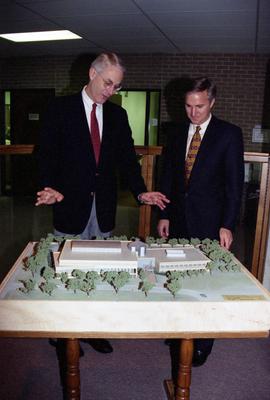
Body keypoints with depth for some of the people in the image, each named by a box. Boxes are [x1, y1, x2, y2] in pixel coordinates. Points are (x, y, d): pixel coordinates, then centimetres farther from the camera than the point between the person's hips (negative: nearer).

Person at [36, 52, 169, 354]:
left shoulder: (117, 115, 9)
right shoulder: (60, 108, -2)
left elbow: (127, 158, 7)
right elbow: (48, 154, -5)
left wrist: (140, 192, -7)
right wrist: (51, 188, -22)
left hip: (104, 206, 3)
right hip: (71, 204, -3)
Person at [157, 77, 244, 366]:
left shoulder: (229, 134, -4)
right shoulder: (176, 134, 9)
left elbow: (235, 183, -6)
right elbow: (167, 178, 12)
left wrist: (227, 225, -11)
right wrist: (164, 215, 6)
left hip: (209, 222, -4)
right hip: (178, 220, 4)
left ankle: (202, 343, 18)